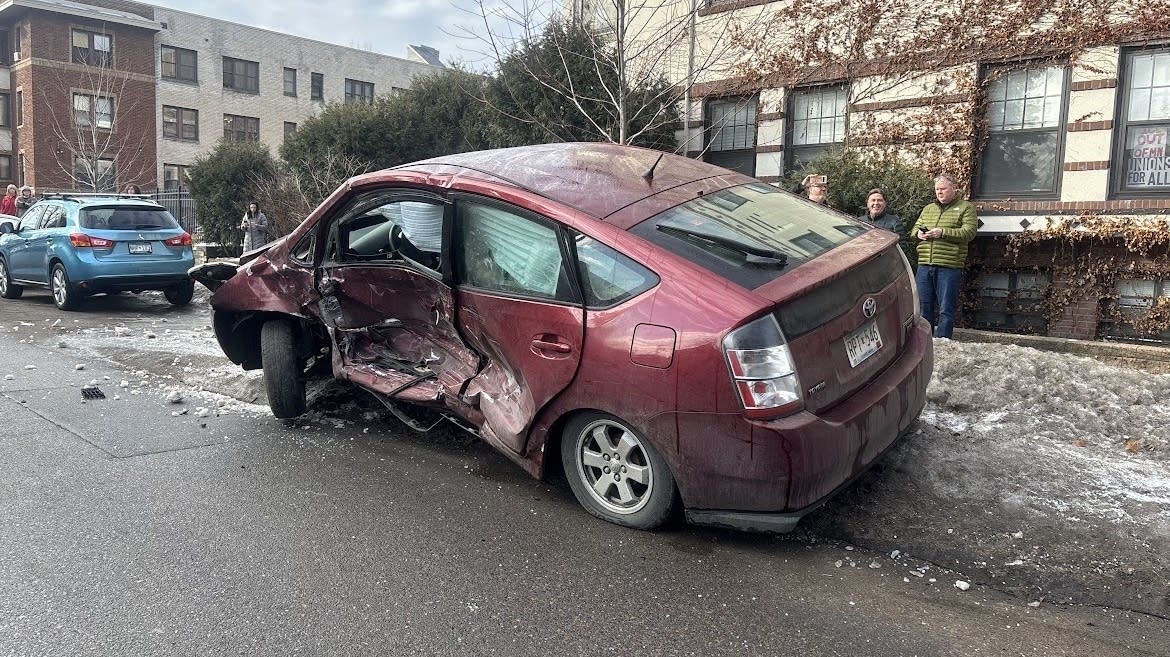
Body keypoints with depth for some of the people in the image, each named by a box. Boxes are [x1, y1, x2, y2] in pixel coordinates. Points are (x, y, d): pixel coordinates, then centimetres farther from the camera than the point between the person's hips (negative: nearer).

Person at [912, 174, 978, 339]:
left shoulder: (966, 207, 5)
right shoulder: (928, 209, 21)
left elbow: (969, 232, -7)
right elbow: (915, 228, 24)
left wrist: (943, 232, -17)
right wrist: (919, 233, 0)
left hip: (949, 266, -5)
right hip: (924, 265, 5)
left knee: (946, 310, -3)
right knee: (923, 308, 8)